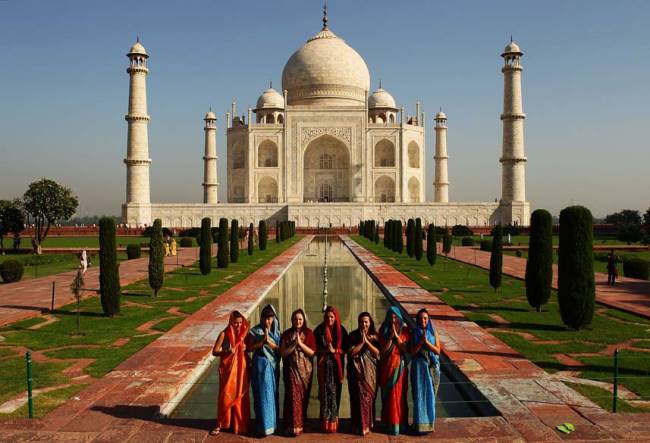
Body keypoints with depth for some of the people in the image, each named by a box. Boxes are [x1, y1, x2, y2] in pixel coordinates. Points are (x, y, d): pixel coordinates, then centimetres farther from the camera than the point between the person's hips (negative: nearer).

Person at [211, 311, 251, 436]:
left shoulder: (244, 333, 2)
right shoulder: (224, 334, -9)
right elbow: (214, 352, -10)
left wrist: (245, 348, -6)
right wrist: (227, 351, -26)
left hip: (241, 369, 3)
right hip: (228, 369, -3)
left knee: (240, 397, 8)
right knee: (225, 396, -1)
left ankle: (240, 425, 20)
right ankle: (220, 425, 13)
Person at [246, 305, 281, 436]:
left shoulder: (276, 332, 6)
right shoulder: (255, 331, -4)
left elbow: (280, 349, 1)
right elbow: (250, 347, -8)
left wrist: (270, 342, -15)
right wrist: (263, 340, -17)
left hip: (273, 365, 4)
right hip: (261, 365, -4)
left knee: (273, 393, 8)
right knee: (263, 394, -4)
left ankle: (273, 422, 20)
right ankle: (264, 425, 1)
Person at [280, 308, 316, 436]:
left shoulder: (309, 333, 2)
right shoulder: (286, 334, 1)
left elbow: (312, 352, -4)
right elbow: (283, 353, -4)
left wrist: (300, 343, -14)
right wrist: (294, 344, -15)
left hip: (305, 369, 1)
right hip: (291, 368, -1)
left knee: (304, 396, 6)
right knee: (293, 395, -8)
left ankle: (302, 423, 19)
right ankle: (293, 426, -3)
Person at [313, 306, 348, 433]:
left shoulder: (341, 330, 4)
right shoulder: (319, 330, 1)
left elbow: (345, 349, 3)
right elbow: (315, 348, 1)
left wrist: (335, 351, -12)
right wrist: (325, 350, -15)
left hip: (337, 365, 1)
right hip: (324, 365, -1)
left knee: (336, 392, 2)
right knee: (326, 391, -4)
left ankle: (334, 421, 10)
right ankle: (326, 422, 0)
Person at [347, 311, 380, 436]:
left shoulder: (374, 336, 4)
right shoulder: (353, 335, 0)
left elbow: (378, 353, -6)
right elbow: (351, 353, -9)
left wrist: (367, 341, -13)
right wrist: (361, 342, -13)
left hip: (370, 371, 1)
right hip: (357, 371, -1)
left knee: (369, 396, 3)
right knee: (359, 397, -3)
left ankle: (368, 424, 14)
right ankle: (359, 425, 5)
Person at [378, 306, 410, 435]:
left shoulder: (405, 330, 0)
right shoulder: (384, 330, -2)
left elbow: (406, 349, -7)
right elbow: (383, 350, -7)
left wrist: (397, 336, -16)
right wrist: (390, 337, -17)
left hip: (400, 366, 0)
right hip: (387, 366, 0)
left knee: (400, 394, 3)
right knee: (389, 394, 1)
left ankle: (401, 423, 13)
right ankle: (391, 424, 9)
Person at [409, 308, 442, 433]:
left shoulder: (434, 333, 1)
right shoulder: (414, 334, 0)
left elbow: (438, 351, -5)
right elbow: (412, 352, -6)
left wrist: (427, 342, -18)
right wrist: (421, 341, -19)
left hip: (432, 367, 1)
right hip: (419, 366, -1)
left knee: (430, 394, 5)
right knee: (419, 394, 0)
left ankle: (429, 421, 18)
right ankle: (419, 423, 9)